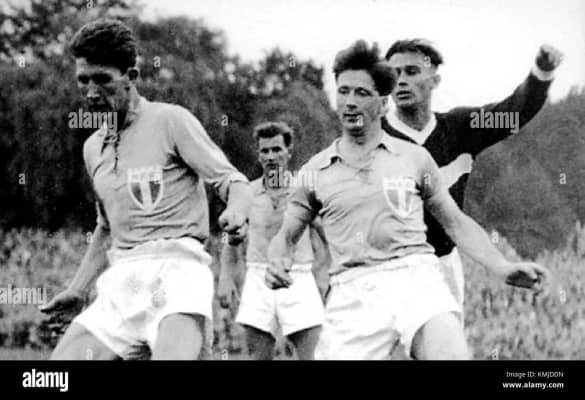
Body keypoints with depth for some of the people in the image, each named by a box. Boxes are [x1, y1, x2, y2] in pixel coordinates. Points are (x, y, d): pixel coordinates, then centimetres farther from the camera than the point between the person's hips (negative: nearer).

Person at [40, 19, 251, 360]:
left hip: (176, 269, -6)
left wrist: (236, 212, -26)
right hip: (120, 281, 6)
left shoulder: (171, 120, -1)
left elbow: (234, 182, -4)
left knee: (174, 354, -34)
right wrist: (77, 289, 26)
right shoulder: (93, 148, 19)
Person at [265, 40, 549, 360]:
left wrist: (503, 268, 6)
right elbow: (286, 235, 19)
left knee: (451, 354, -29)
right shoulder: (314, 171, 13)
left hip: (416, 276, -1)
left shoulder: (414, 158, 13)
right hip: (352, 291, 1)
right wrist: (277, 263, -5)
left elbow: (455, 222, 17)